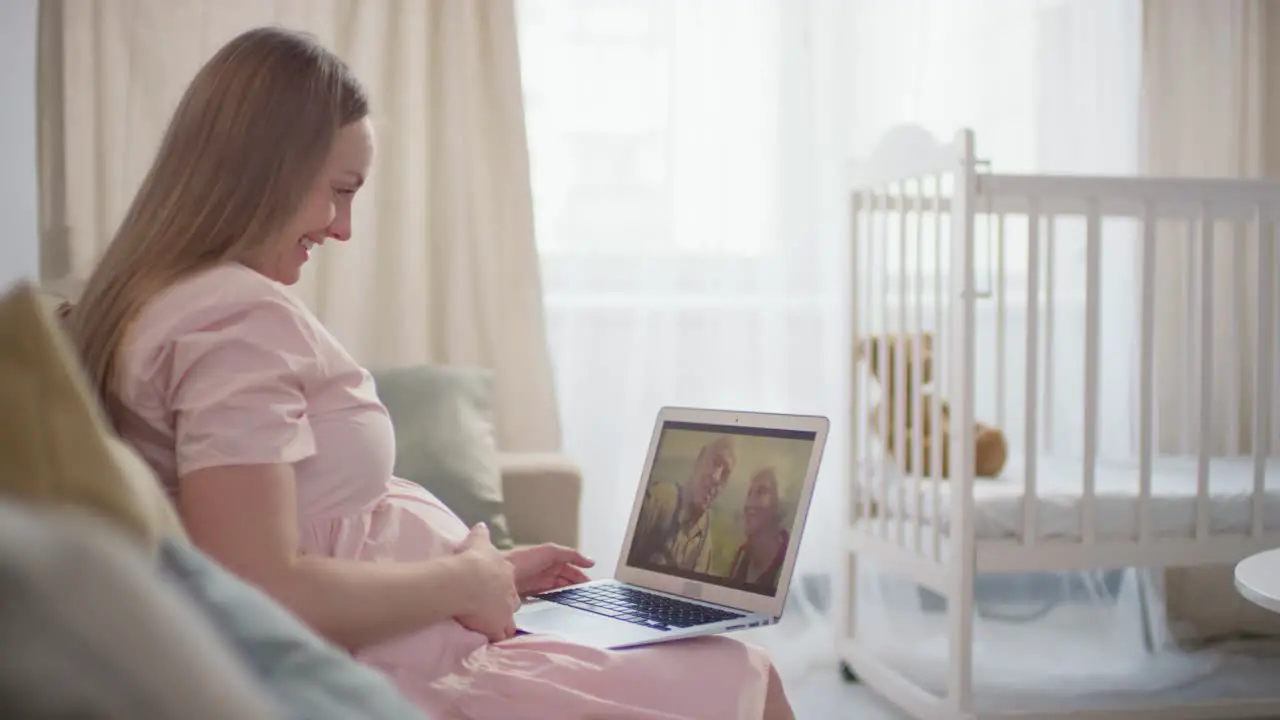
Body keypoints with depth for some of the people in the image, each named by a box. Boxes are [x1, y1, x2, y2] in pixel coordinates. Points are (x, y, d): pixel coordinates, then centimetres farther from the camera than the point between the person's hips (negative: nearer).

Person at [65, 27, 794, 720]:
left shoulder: (155, 302, 12)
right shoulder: (238, 320, -20)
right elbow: (260, 597, -29)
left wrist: (481, 568, 12)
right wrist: (464, 579, -15)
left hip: (382, 656, 10)